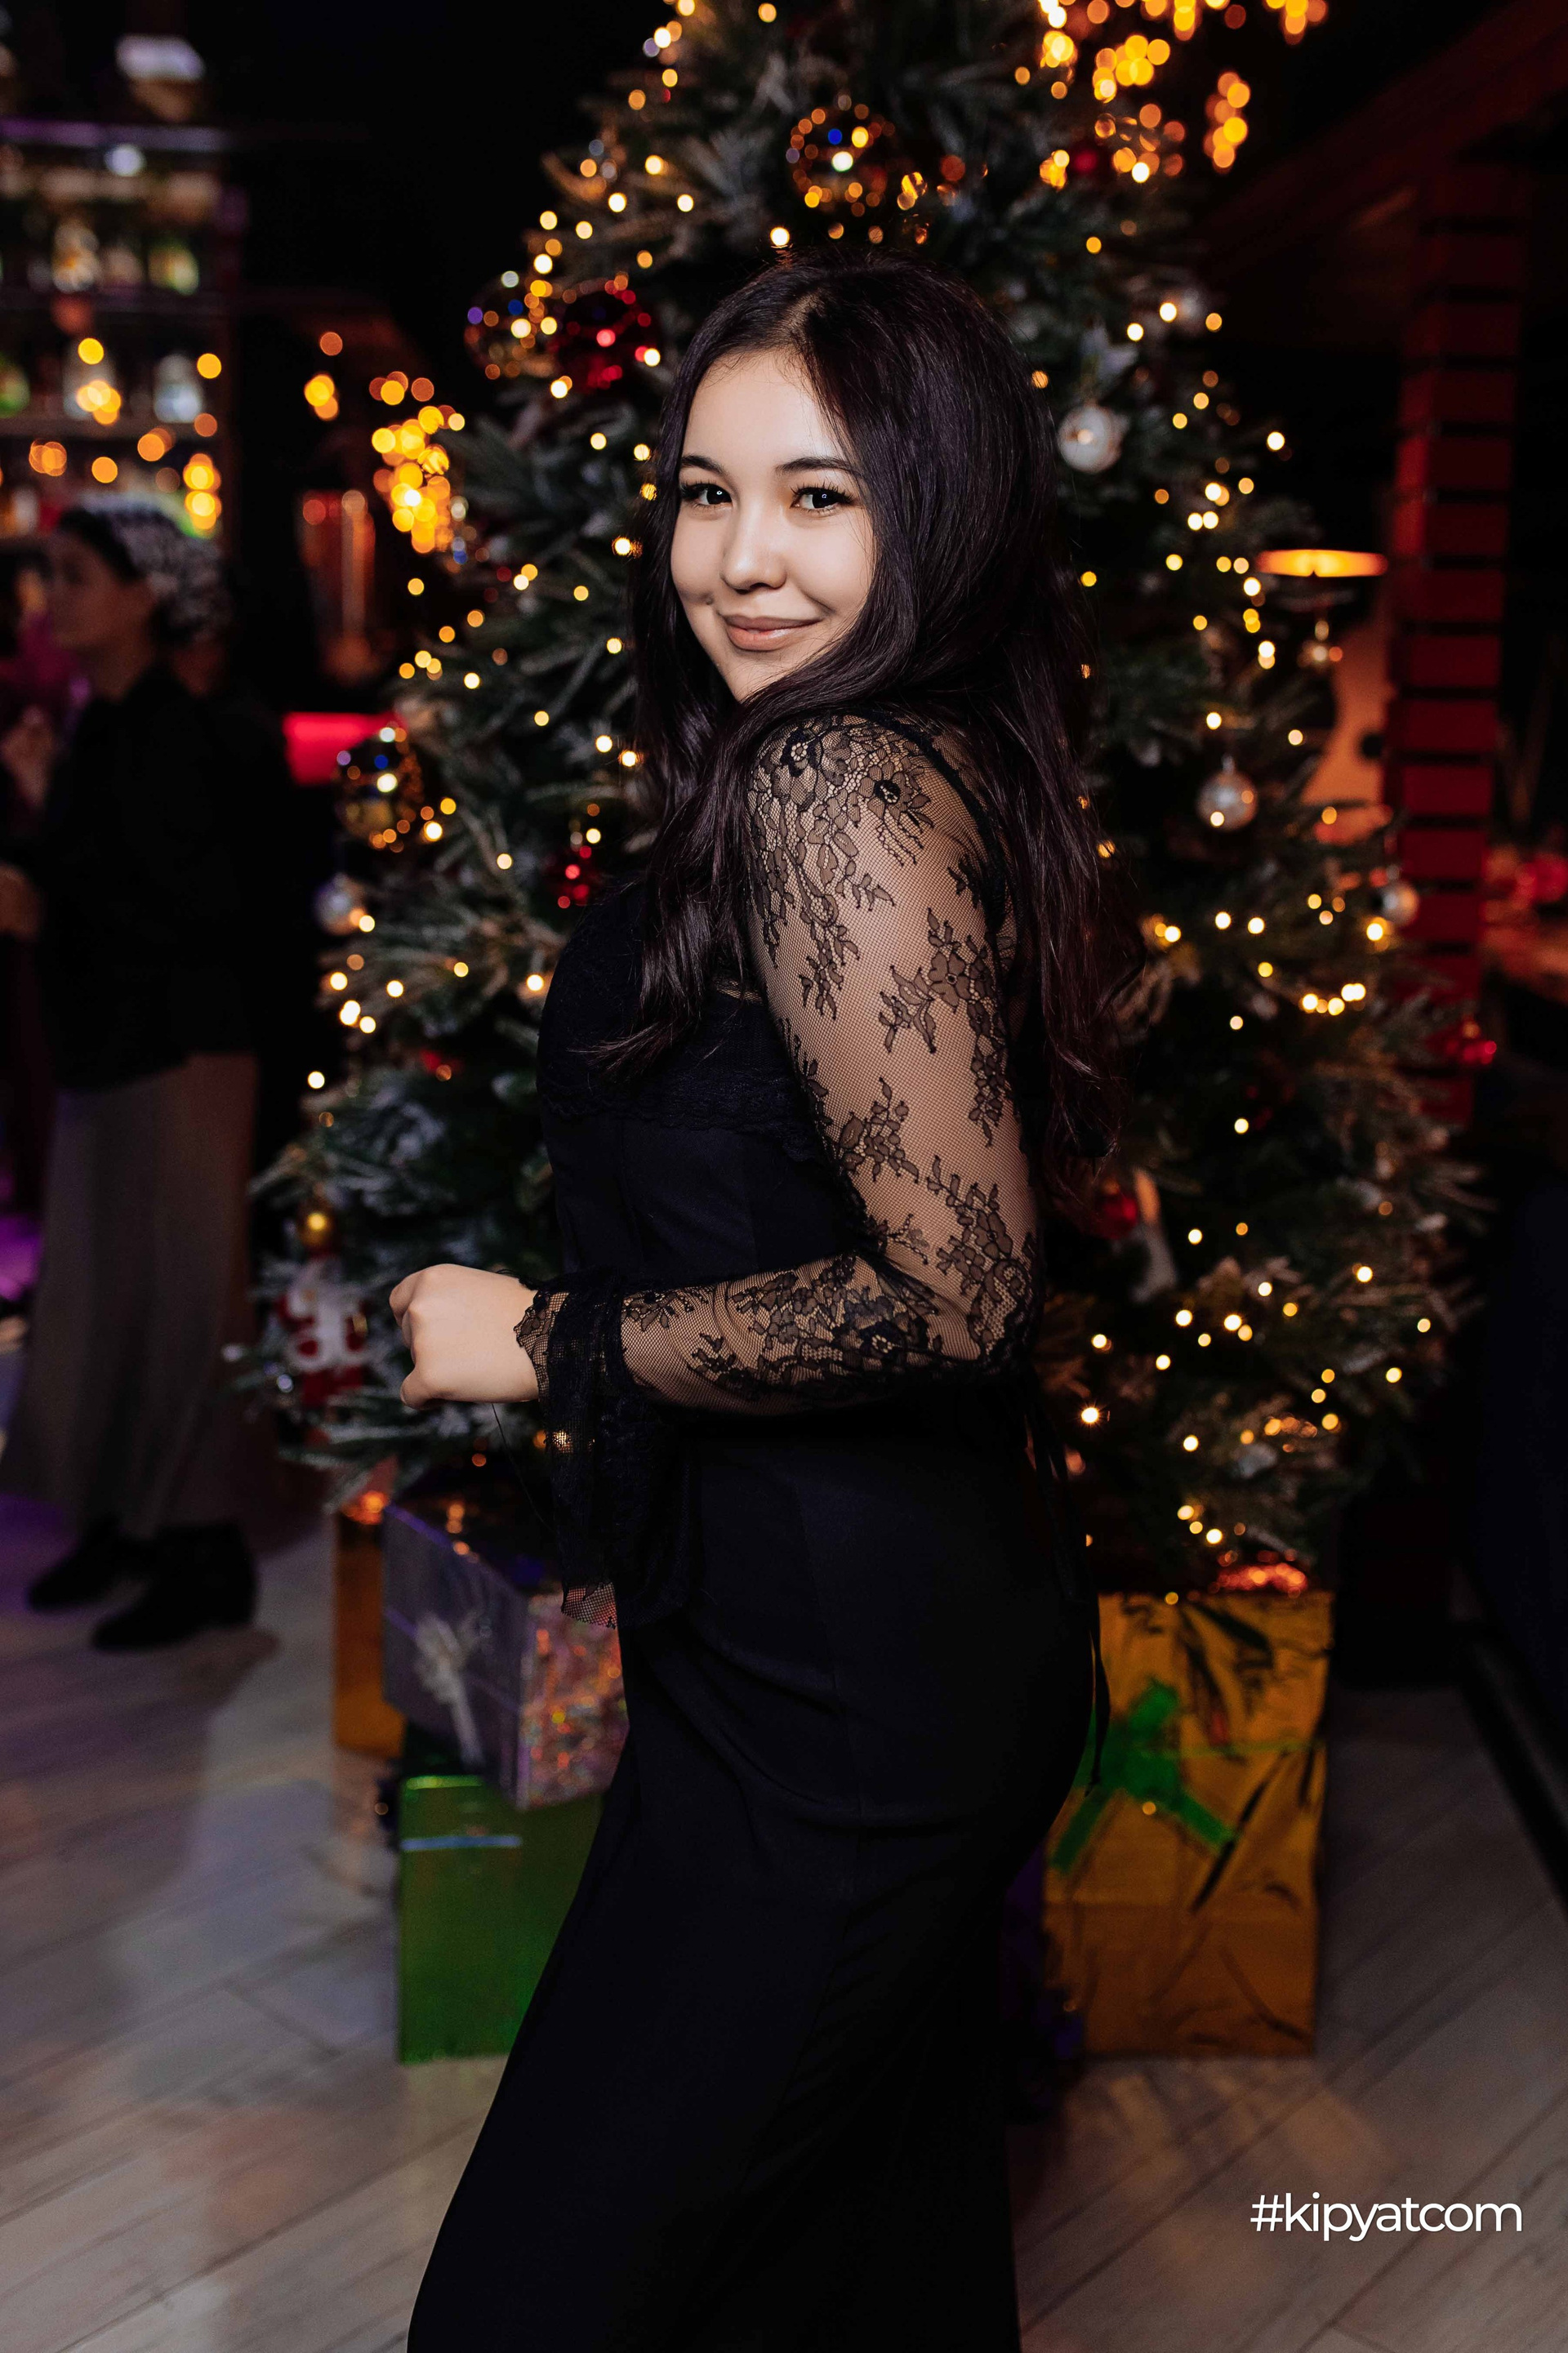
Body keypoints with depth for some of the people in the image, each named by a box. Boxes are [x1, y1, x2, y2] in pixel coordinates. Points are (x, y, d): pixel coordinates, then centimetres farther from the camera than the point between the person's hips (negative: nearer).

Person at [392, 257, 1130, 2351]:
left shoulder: (826, 788, -19)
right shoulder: (950, 770, 9)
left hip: (833, 1684, -10)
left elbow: (950, 1293, -27)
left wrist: (547, 1346, -14)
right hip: (937, 1627, 10)